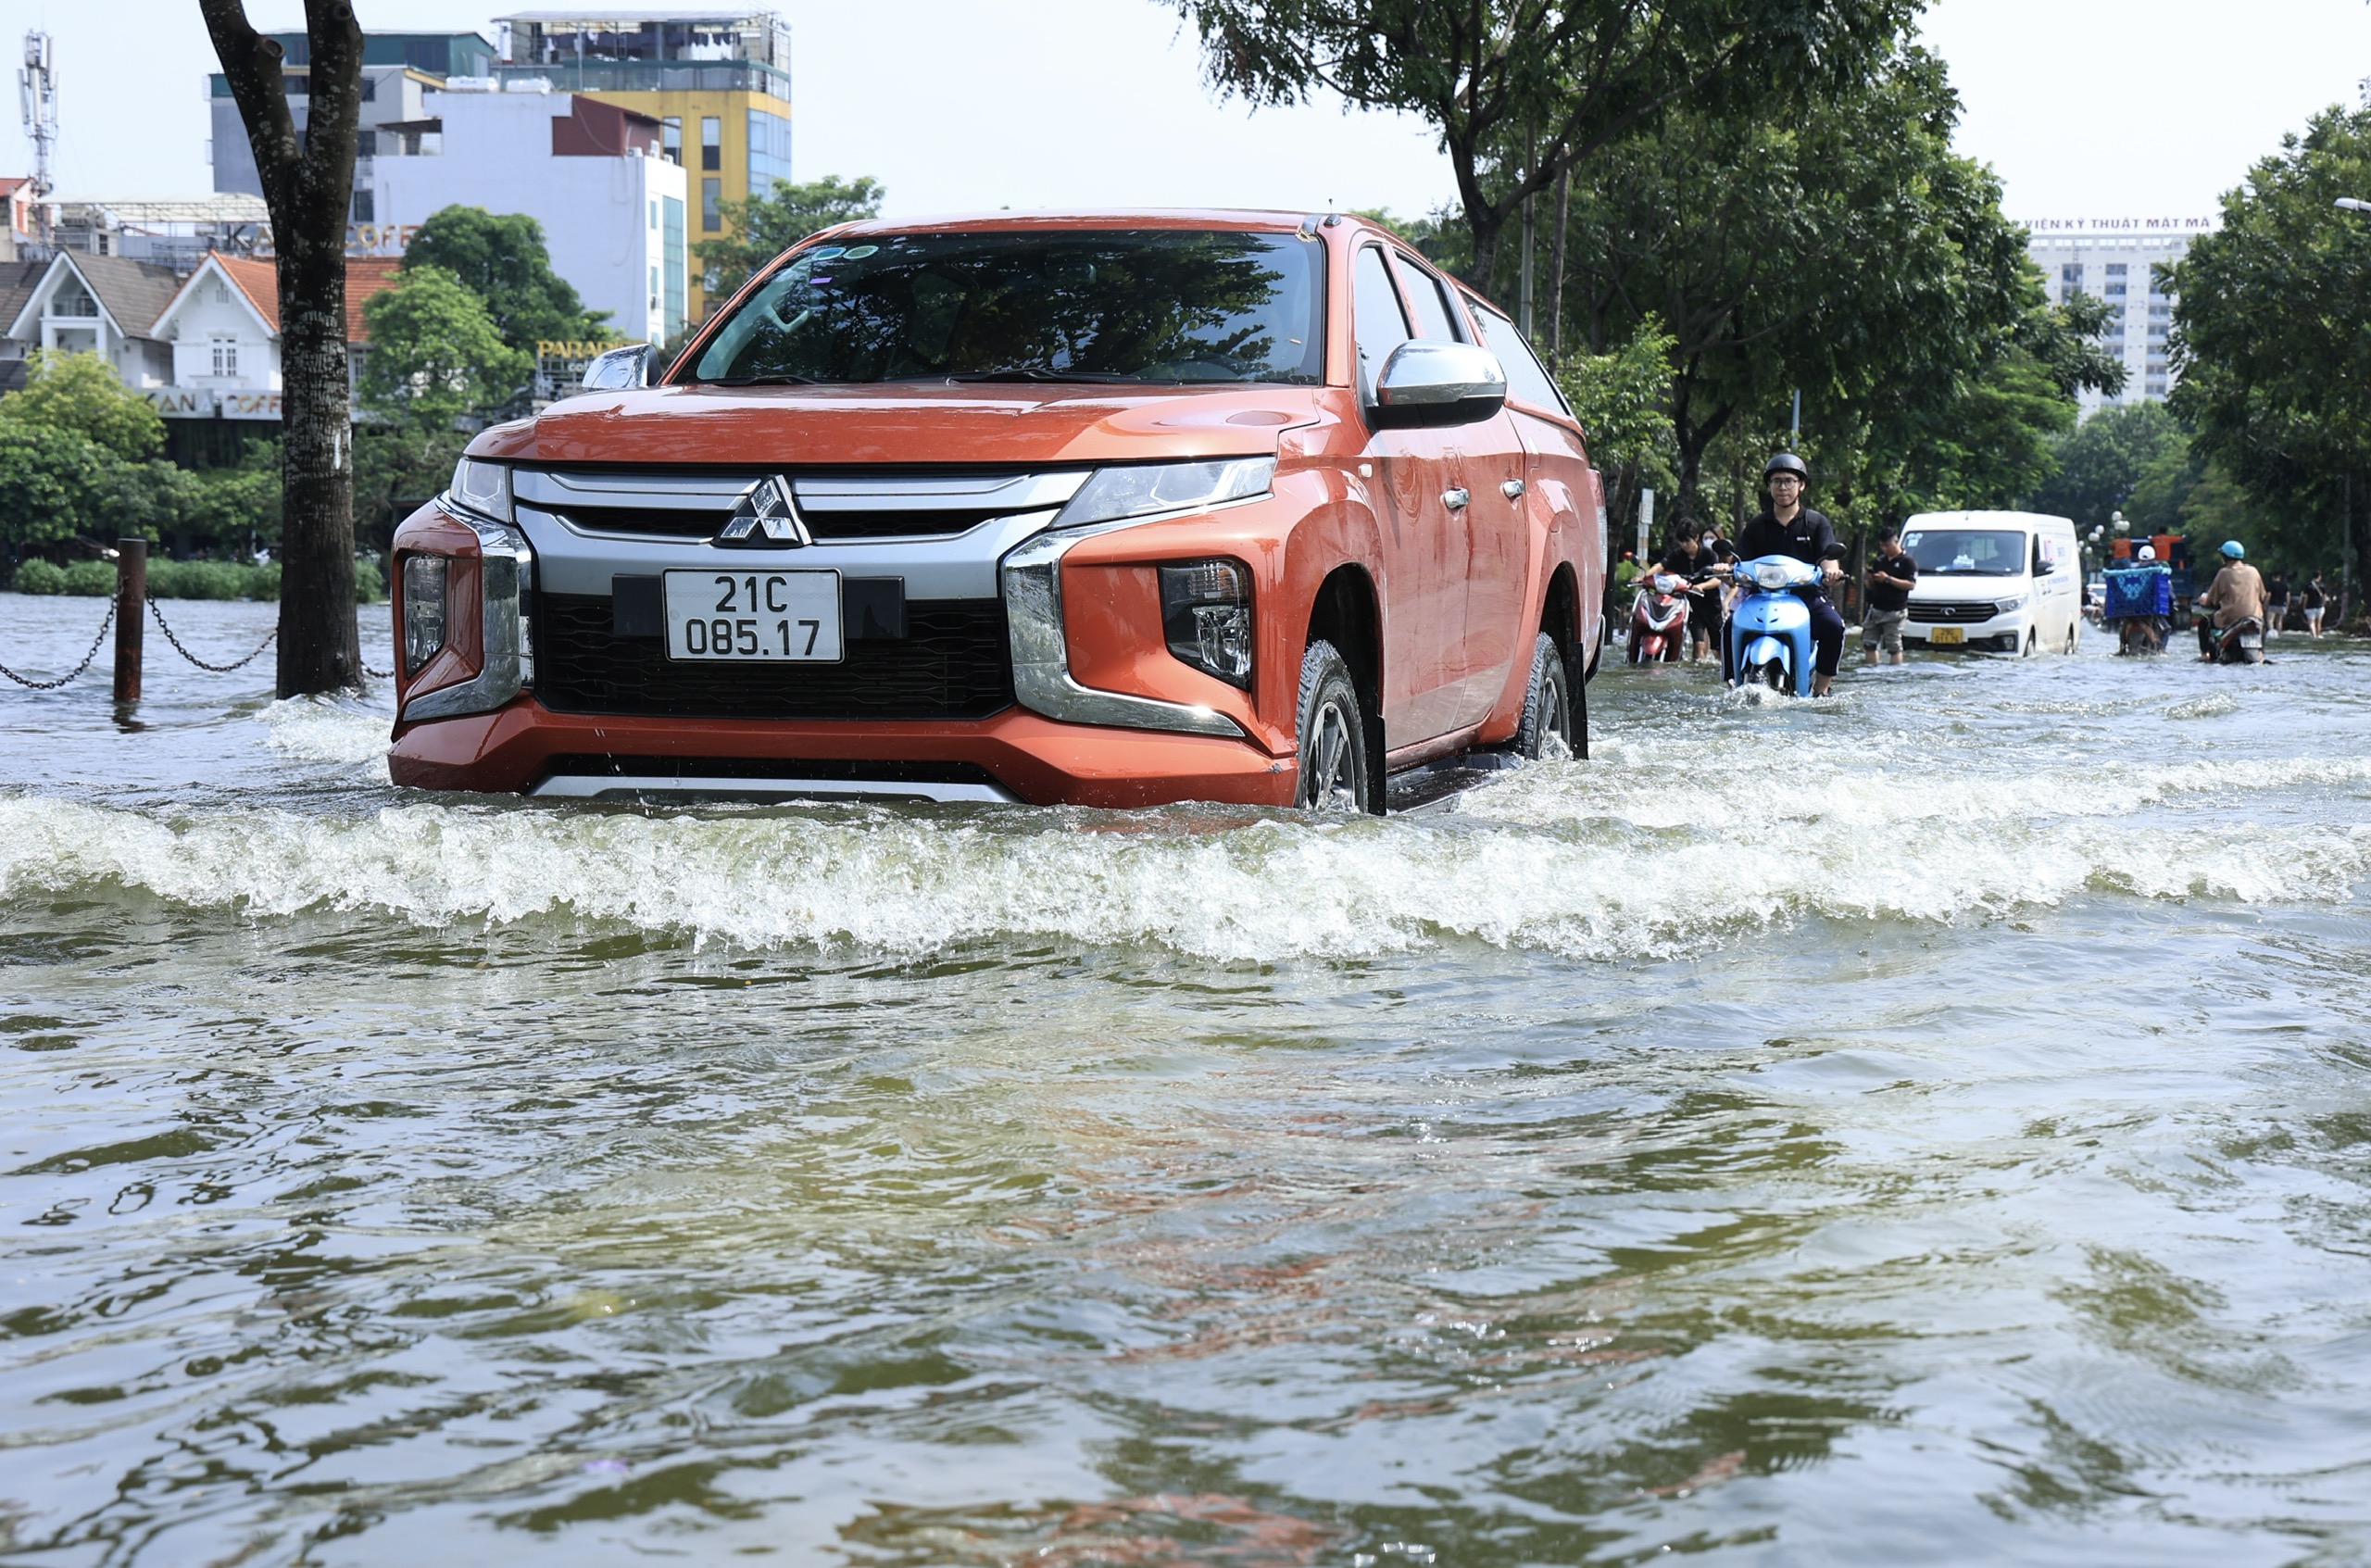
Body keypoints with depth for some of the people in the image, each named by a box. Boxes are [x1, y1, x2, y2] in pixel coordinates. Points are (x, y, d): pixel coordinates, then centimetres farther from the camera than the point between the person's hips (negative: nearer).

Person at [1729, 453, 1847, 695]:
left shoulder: (1817, 523, 10)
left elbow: (1828, 555, -4)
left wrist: (1830, 569, -30)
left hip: (1808, 596, -1)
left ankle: (1821, 690, -19)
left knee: (1833, 626, -31)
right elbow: (1742, 563, 7)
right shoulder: (1756, 527, 15)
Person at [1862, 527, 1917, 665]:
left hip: (1894, 611, -7)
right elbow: (1871, 586, 20)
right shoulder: (1880, 561, 15)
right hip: (1876, 609, 7)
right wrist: (1870, 577, -3)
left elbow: (1911, 584, -15)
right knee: (1868, 643, 7)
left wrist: (1888, 579, -20)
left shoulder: (1907, 561, -5)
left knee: (1894, 646, -6)